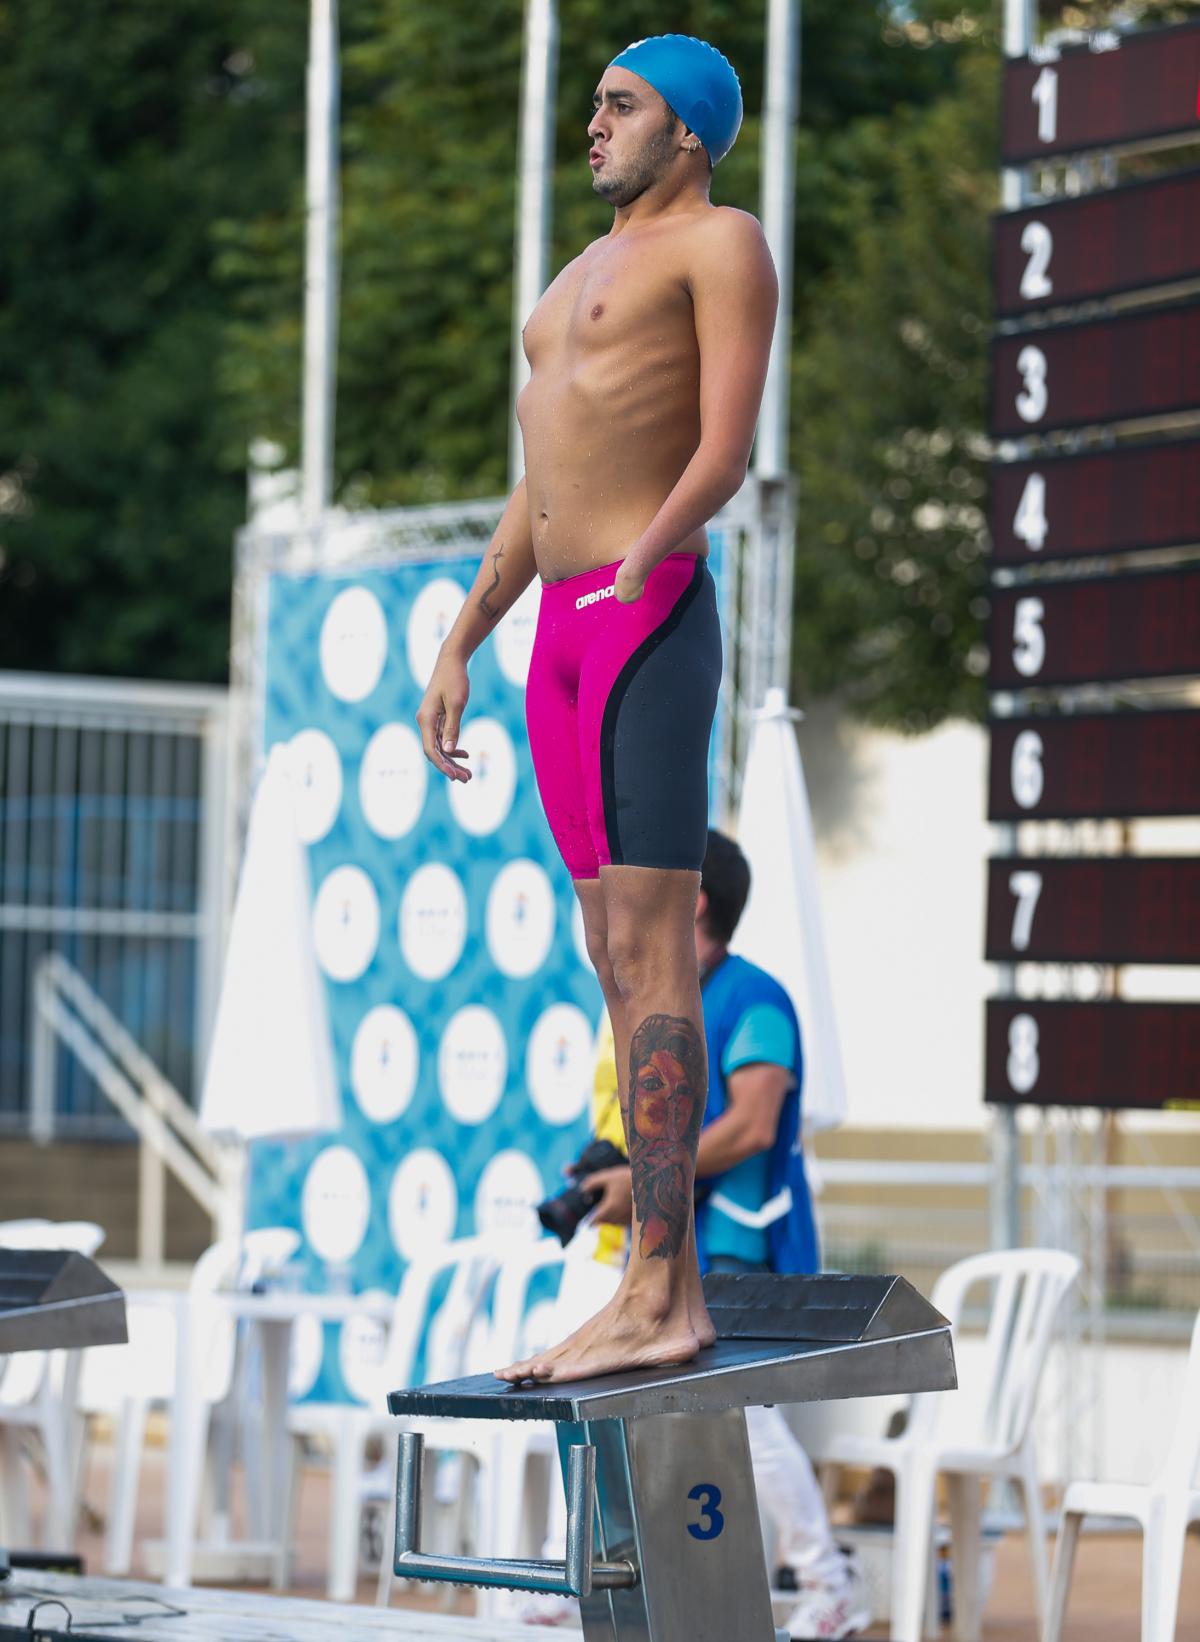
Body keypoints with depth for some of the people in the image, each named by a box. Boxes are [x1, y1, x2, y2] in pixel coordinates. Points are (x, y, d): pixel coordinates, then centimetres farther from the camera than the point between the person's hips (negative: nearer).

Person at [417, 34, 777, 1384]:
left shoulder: (722, 243, 0)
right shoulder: (587, 275, 27)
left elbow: (727, 453, -12)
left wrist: (633, 568, -23)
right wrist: (457, 650, 21)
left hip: (649, 616, -9)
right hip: (563, 636, 9)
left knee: (648, 948, -14)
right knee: (619, 962, 5)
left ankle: (657, 1299, -18)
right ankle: (669, 1295, 4)